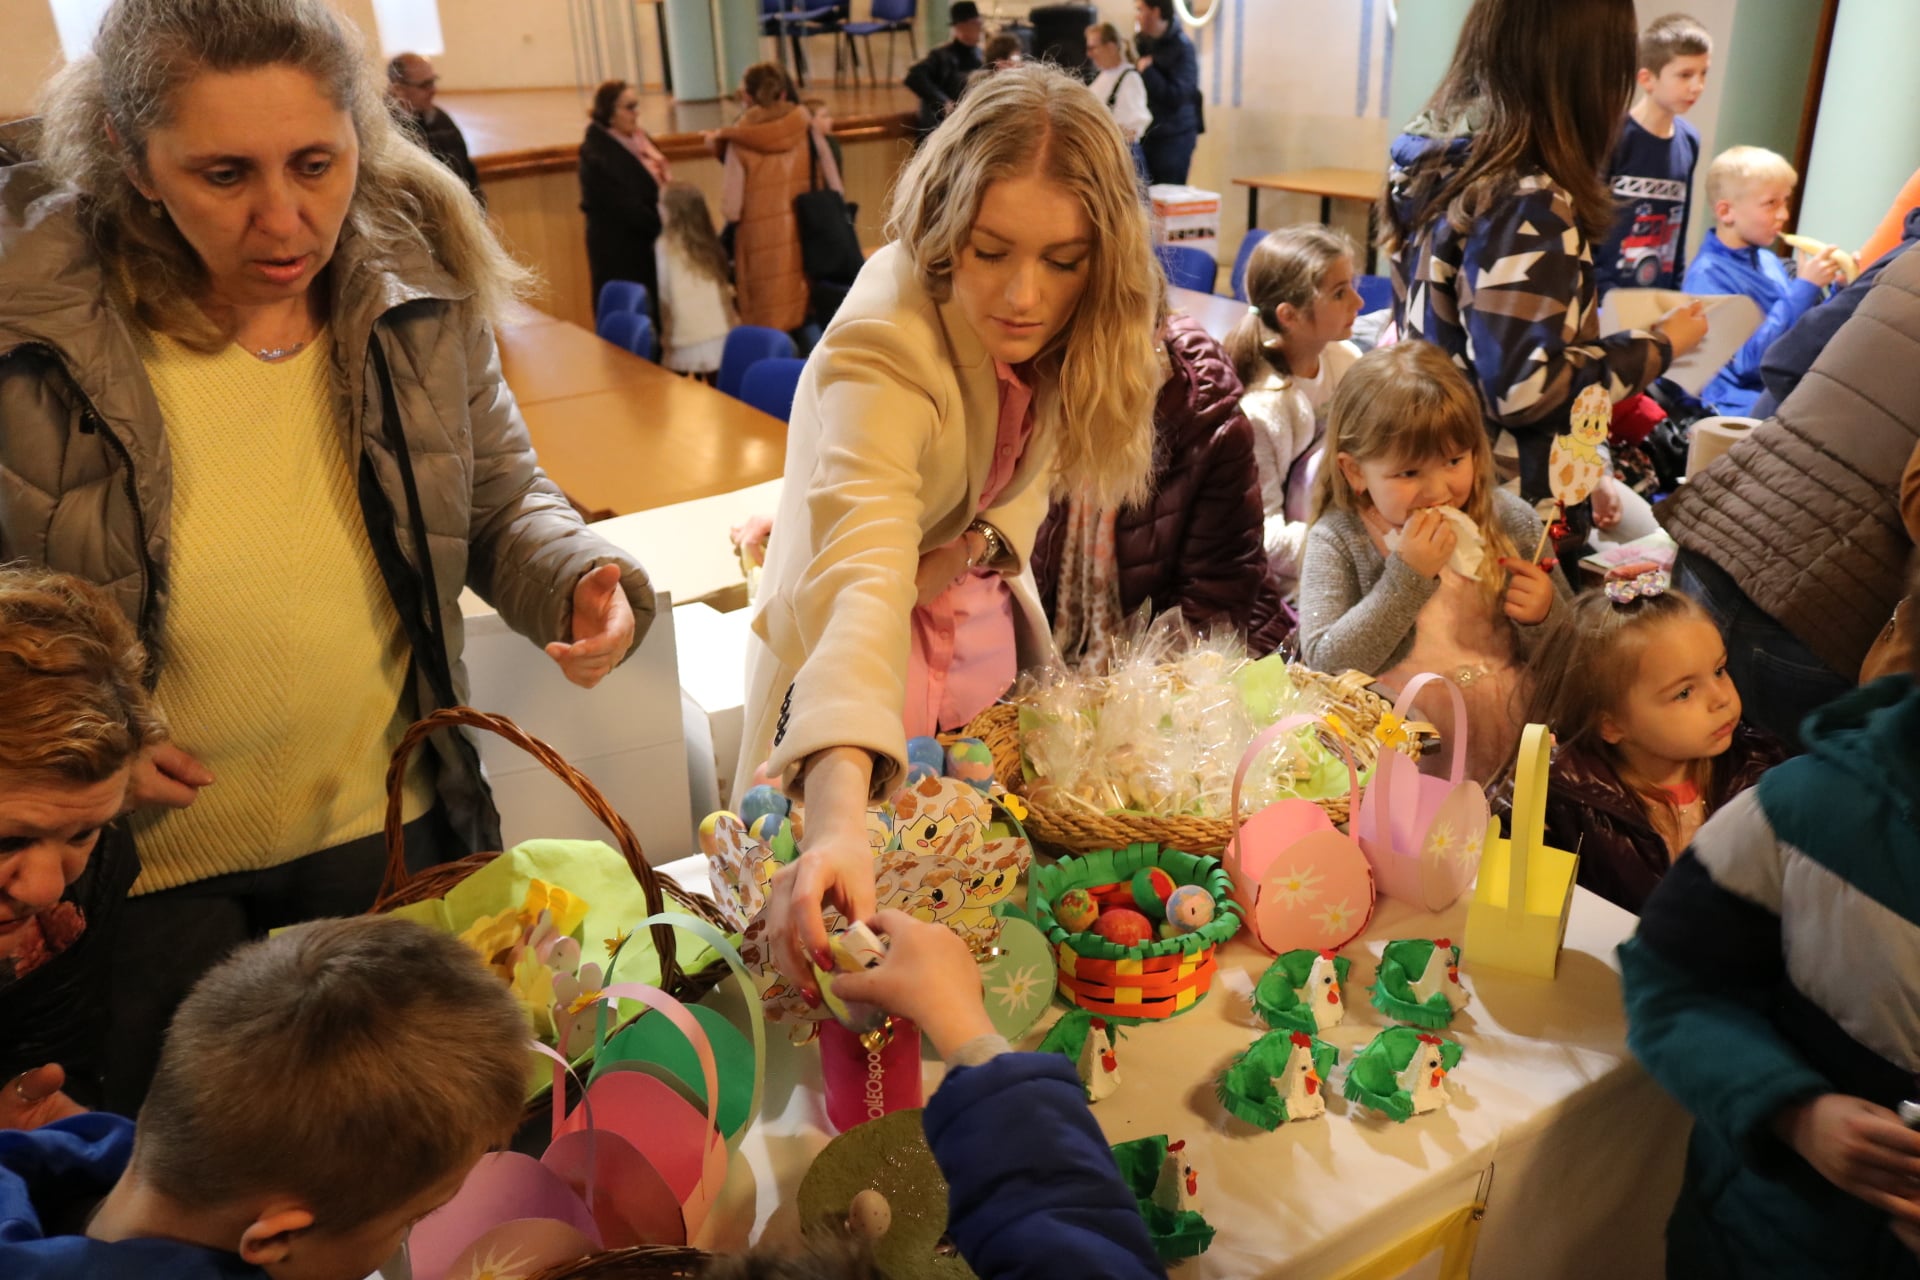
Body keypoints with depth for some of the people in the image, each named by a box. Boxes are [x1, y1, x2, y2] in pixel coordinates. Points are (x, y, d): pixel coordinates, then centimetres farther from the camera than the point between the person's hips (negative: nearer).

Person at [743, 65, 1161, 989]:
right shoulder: (881, 350, -35)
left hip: (988, 631, 6)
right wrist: (839, 824, -64)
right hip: (869, 668, -6)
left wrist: (967, 550, -24)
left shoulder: (1058, 324, -14)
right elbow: (861, 584, -50)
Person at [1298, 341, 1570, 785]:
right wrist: (1407, 577, -18)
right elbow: (1324, 665, -15)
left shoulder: (1511, 521, 4)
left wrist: (1545, 617, -11)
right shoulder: (1337, 541, -4)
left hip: (1518, 759, 2)